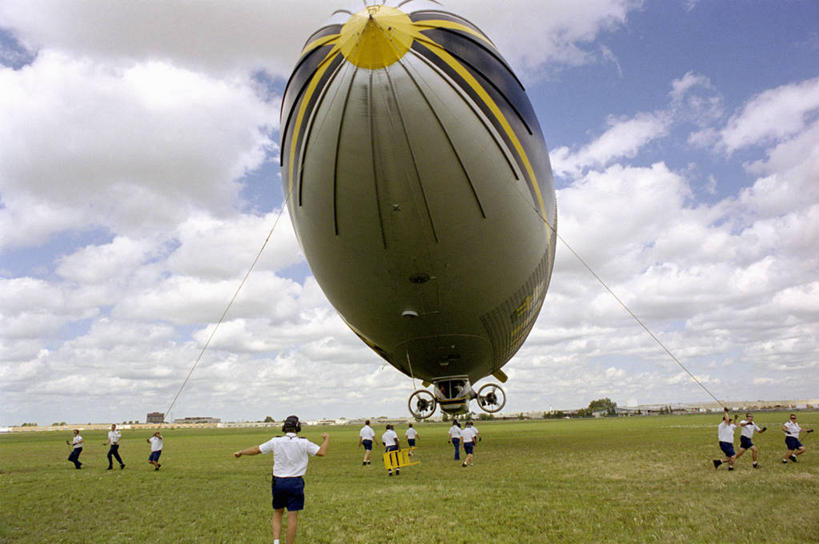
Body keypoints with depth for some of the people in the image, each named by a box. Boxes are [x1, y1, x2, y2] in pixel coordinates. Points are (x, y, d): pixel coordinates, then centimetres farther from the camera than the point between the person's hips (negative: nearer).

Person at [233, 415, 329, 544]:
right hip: (295, 483, -2)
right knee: (292, 516, 4)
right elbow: (321, 452, -12)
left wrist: (241, 452, 21)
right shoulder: (303, 443, -11)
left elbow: (256, 450, 4)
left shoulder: (276, 441, -5)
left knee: (278, 513, 18)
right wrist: (327, 439, 5)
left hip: (278, 481, 2)